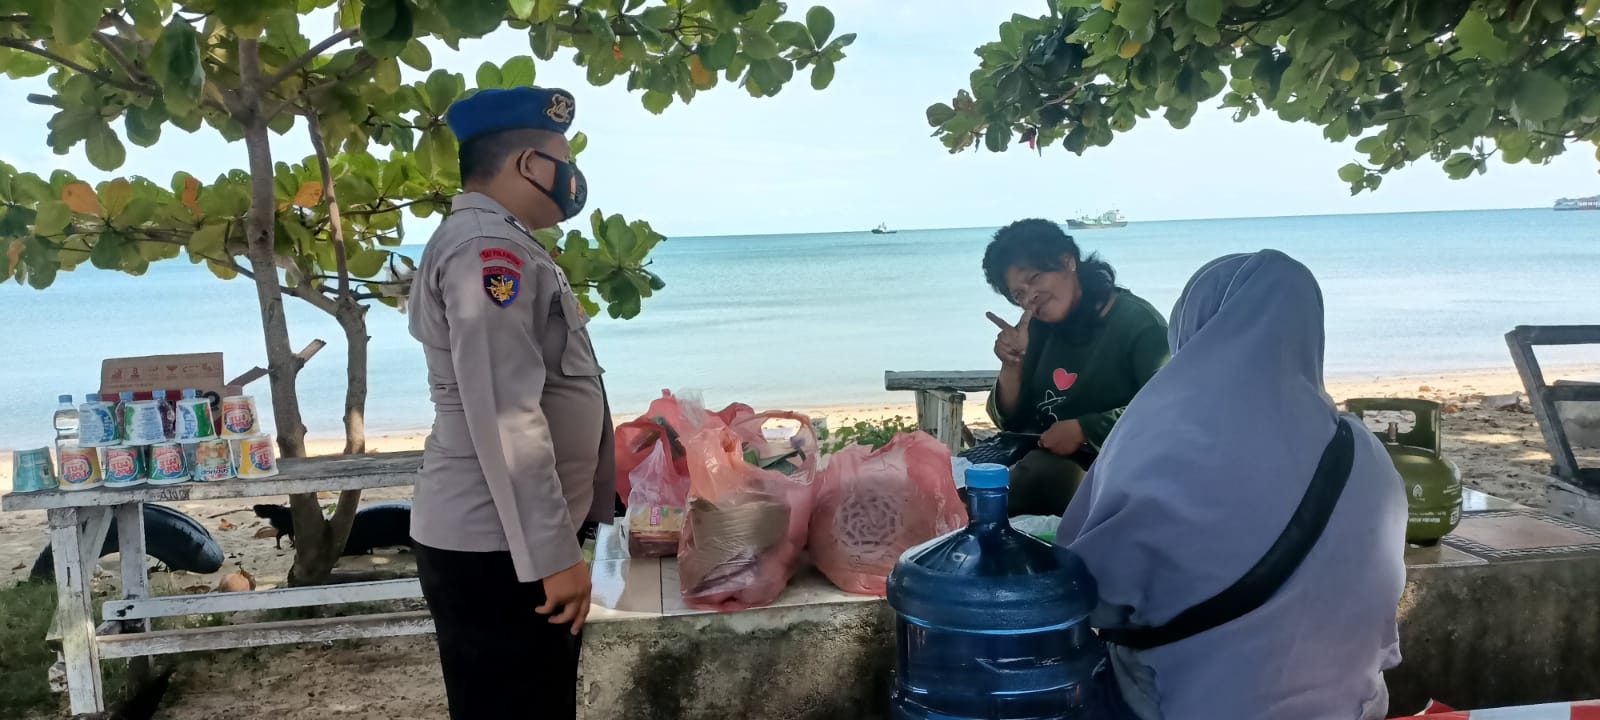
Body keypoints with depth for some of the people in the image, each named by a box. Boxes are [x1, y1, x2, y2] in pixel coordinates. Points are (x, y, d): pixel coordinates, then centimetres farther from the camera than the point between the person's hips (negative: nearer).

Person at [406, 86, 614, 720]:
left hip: (502, 539, 10)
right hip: (497, 547, -10)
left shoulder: (486, 244, 17)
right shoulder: (489, 247, -16)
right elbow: (504, 419, -24)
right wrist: (554, 554, -23)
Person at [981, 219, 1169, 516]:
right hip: (1040, 460, 5)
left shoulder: (1139, 324, -8)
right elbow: (1012, 422, 11)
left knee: (1039, 471, -34)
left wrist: (1084, 430, -23)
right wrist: (1012, 366, -7)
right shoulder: (1041, 329, 10)